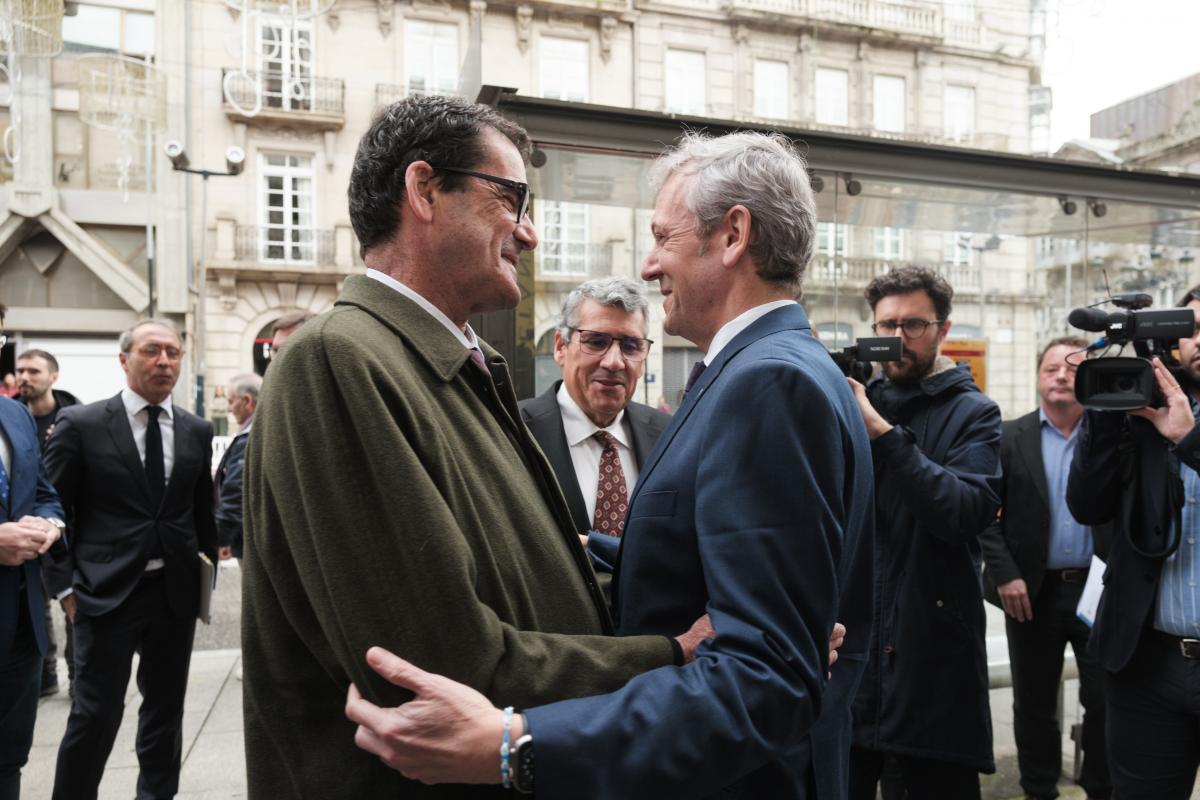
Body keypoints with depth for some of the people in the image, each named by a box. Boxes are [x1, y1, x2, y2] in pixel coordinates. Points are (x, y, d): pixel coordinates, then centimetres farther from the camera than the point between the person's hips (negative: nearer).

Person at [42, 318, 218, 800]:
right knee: (95, 714, 1)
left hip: (176, 592, 4)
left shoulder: (197, 431, 4)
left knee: (166, 708, 14)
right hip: (106, 593, -3)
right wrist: (65, 587, -6)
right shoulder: (80, 424, -5)